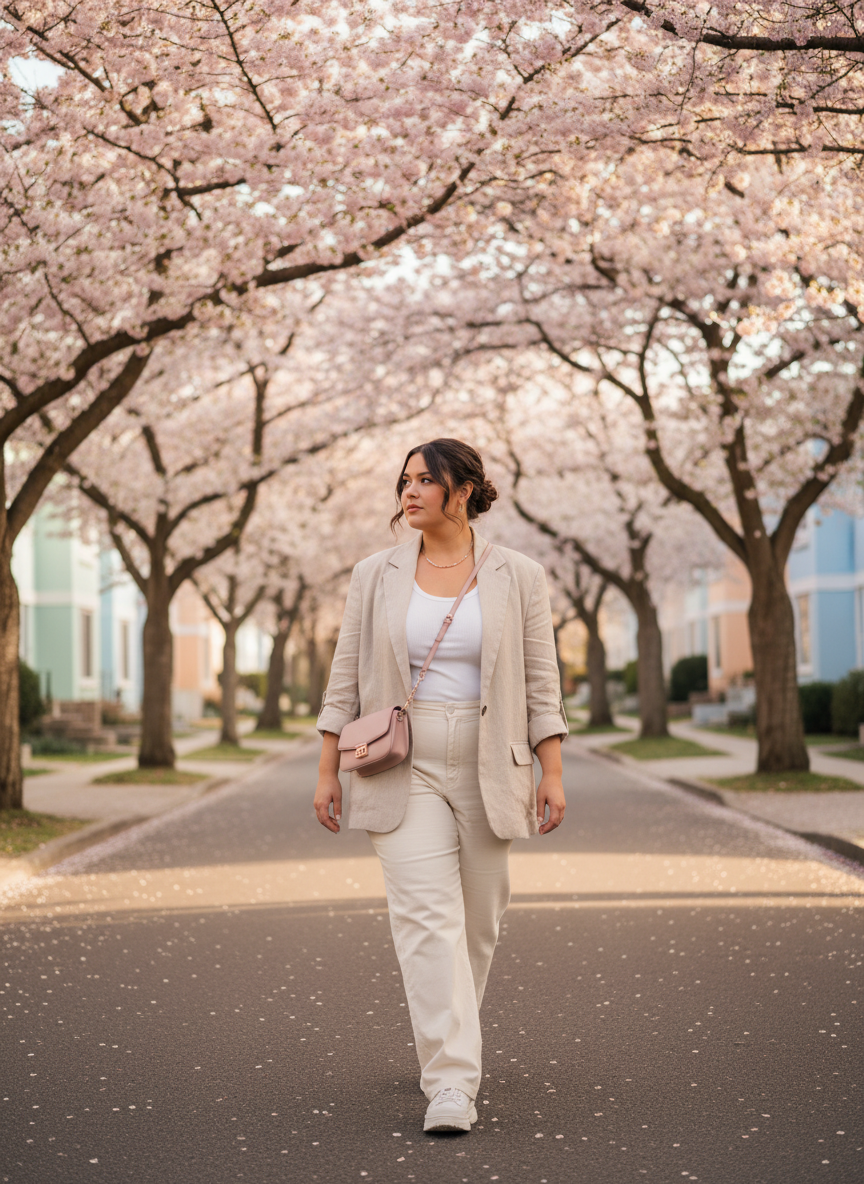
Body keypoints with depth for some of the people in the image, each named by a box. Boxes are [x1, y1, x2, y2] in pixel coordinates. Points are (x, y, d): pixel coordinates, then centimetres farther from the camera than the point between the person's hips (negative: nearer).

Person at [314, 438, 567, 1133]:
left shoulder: (518, 578, 2)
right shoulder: (377, 577, 5)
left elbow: (541, 683, 2)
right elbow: (346, 680, 6)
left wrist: (552, 774, -5)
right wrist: (328, 771, 3)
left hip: (489, 769, 1)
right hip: (404, 770, -1)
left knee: (478, 919, 10)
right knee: (426, 915, -12)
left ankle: (447, 1044, 33)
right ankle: (451, 1084, -15)